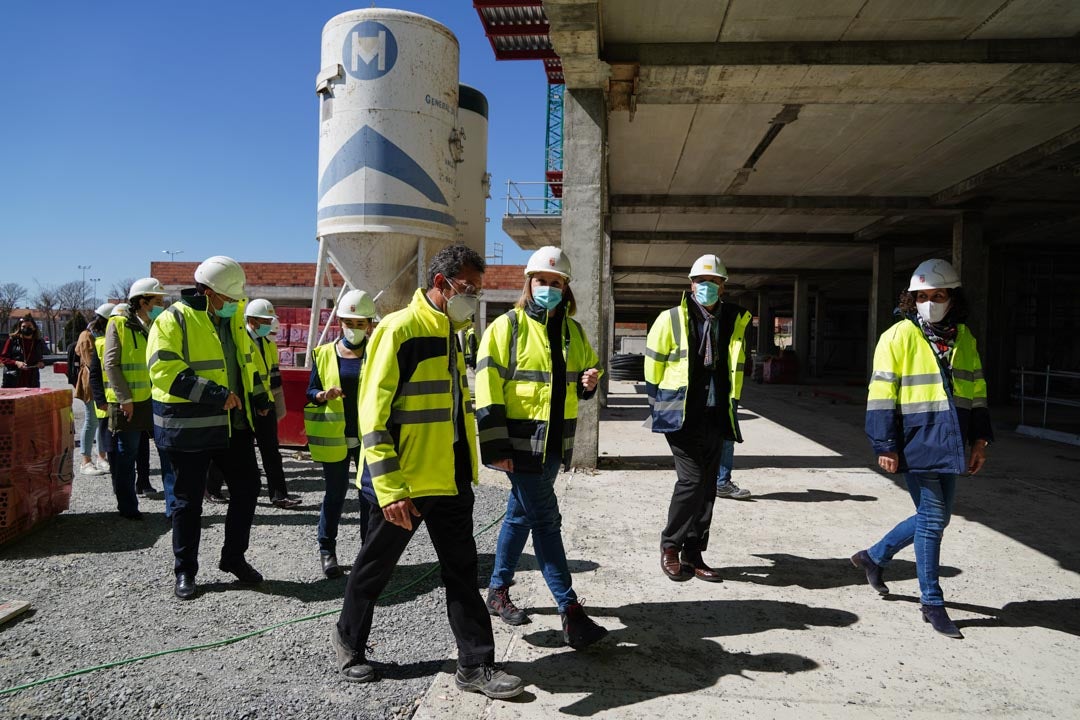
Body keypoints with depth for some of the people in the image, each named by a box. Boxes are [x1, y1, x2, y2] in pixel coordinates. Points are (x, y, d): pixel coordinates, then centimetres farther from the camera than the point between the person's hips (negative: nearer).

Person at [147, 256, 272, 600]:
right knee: (188, 500, 6)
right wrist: (216, 394, -27)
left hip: (234, 423, 7)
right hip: (189, 427, -6)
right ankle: (185, 571, 23)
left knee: (247, 487, 10)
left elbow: (247, 361, 23)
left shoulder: (233, 320, 10)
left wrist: (259, 398, 15)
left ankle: (234, 557, 28)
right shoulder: (174, 320, -13)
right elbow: (164, 371, -22)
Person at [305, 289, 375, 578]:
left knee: (370, 494, 6)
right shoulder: (324, 354, 4)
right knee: (335, 493, 6)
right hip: (334, 437, 0)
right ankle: (327, 549, 20)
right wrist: (323, 395, -14)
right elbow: (311, 391, 7)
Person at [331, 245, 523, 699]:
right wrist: (389, 487, -24)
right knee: (374, 569, 14)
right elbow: (373, 411, -20)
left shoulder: (451, 334, 10)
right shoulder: (399, 329, -17)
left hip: (451, 481, 7)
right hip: (404, 484, -7)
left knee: (462, 572, 10)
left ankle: (476, 666, 20)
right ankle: (348, 641, 37)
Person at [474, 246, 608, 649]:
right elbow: (488, 388, -11)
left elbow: (584, 372, 25)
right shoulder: (508, 327, -7)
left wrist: (589, 382, -1)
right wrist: (495, 447, -17)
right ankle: (570, 613, 0)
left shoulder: (573, 332, 12)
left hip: (554, 443, 6)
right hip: (521, 442, -6)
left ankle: (498, 591, 32)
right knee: (546, 520, -6)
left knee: (520, 516, 17)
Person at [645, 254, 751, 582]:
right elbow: (654, 363, 2)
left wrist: (732, 405, 15)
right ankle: (670, 547, 9)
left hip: (715, 417, 5)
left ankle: (693, 555, 20)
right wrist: (660, 404, 5)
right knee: (691, 479, -11)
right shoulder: (672, 318, -4)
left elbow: (736, 368, 17)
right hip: (682, 416, -5)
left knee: (707, 486, 8)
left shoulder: (734, 320, 8)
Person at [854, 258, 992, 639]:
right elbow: (881, 394, -10)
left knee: (936, 517, 14)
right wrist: (885, 446, -13)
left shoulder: (964, 338, 11)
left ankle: (874, 556, 34)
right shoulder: (899, 336, -8)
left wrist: (980, 439, 12)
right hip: (917, 443, -6)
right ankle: (932, 603, 13)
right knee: (932, 518, -2)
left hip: (949, 444, 7)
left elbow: (975, 391, 17)